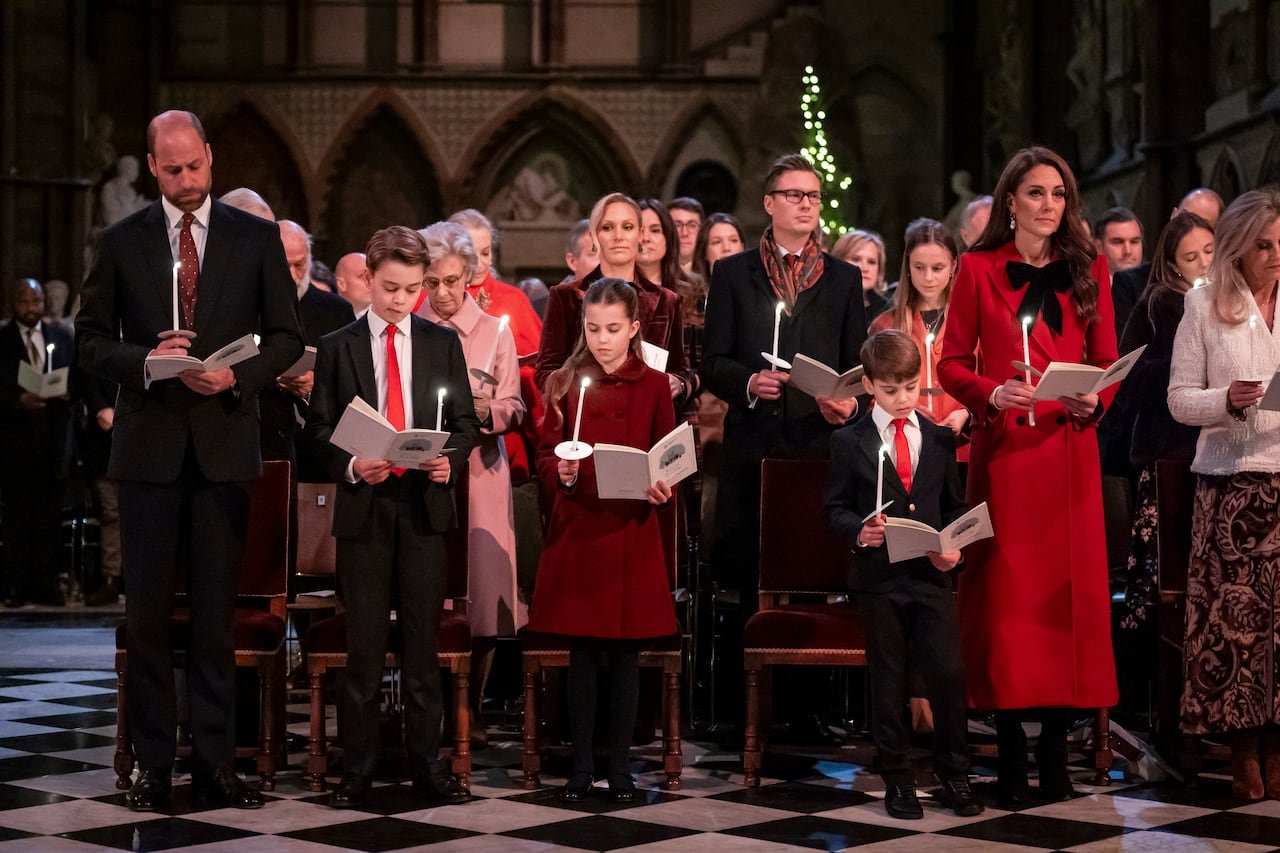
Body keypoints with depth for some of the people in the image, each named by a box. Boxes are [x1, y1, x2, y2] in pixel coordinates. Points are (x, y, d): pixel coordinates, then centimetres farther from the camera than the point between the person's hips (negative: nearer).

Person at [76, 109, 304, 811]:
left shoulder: (257, 238, 6)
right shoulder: (121, 242, 6)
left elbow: (285, 336, 6)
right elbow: (90, 339, 6)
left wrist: (238, 376, -12)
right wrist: (145, 361, -13)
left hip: (224, 443, 0)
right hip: (149, 445, 0)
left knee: (217, 611, 3)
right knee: (147, 611, 2)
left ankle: (215, 762, 9)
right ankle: (152, 764, 10)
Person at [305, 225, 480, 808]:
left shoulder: (443, 344, 9)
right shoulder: (337, 347, 5)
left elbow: (465, 421, 9)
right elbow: (319, 428, 4)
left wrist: (450, 457, -11)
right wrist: (351, 466, -14)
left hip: (424, 504, 1)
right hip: (363, 505, -1)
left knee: (422, 639, 4)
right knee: (365, 641, 2)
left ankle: (427, 765, 11)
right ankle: (357, 769, 8)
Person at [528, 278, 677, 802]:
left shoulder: (653, 386, 3)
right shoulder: (565, 383, 4)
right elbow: (545, 458, 3)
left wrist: (662, 489, -15)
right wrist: (561, 474, -18)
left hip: (632, 533, 0)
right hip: (576, 532, 0)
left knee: (626, 655, 4)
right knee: (581, 654, 4)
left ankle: (619, 766, 13)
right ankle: (581, 764, 13)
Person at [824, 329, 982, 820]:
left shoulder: (939, 439, 9)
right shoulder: (849, 443, 1)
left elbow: (955, 504, 14)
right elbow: (835, 507, 2)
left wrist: (953, 545, -4)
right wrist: (859, 531, -18)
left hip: (932, 574, 2)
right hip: (879, 577, -2)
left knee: (948, 674, -4)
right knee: (888, 682, 5)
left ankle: (954, 777, 12)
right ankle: (896, 781, 15)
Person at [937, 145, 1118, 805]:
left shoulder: (1088, 268, 11)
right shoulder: (978, 268, 5)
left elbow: (1107, 361, 11)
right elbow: (952, 362, 4)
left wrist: (1095, 400, -9)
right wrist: (993, 393, -14)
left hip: (1069, 448, 2)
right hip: (1002, 449, -2)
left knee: (1069, 589, 0)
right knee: (1005, 589, -2)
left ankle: (1056, 743, 7)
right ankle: (1010, 744, 5)